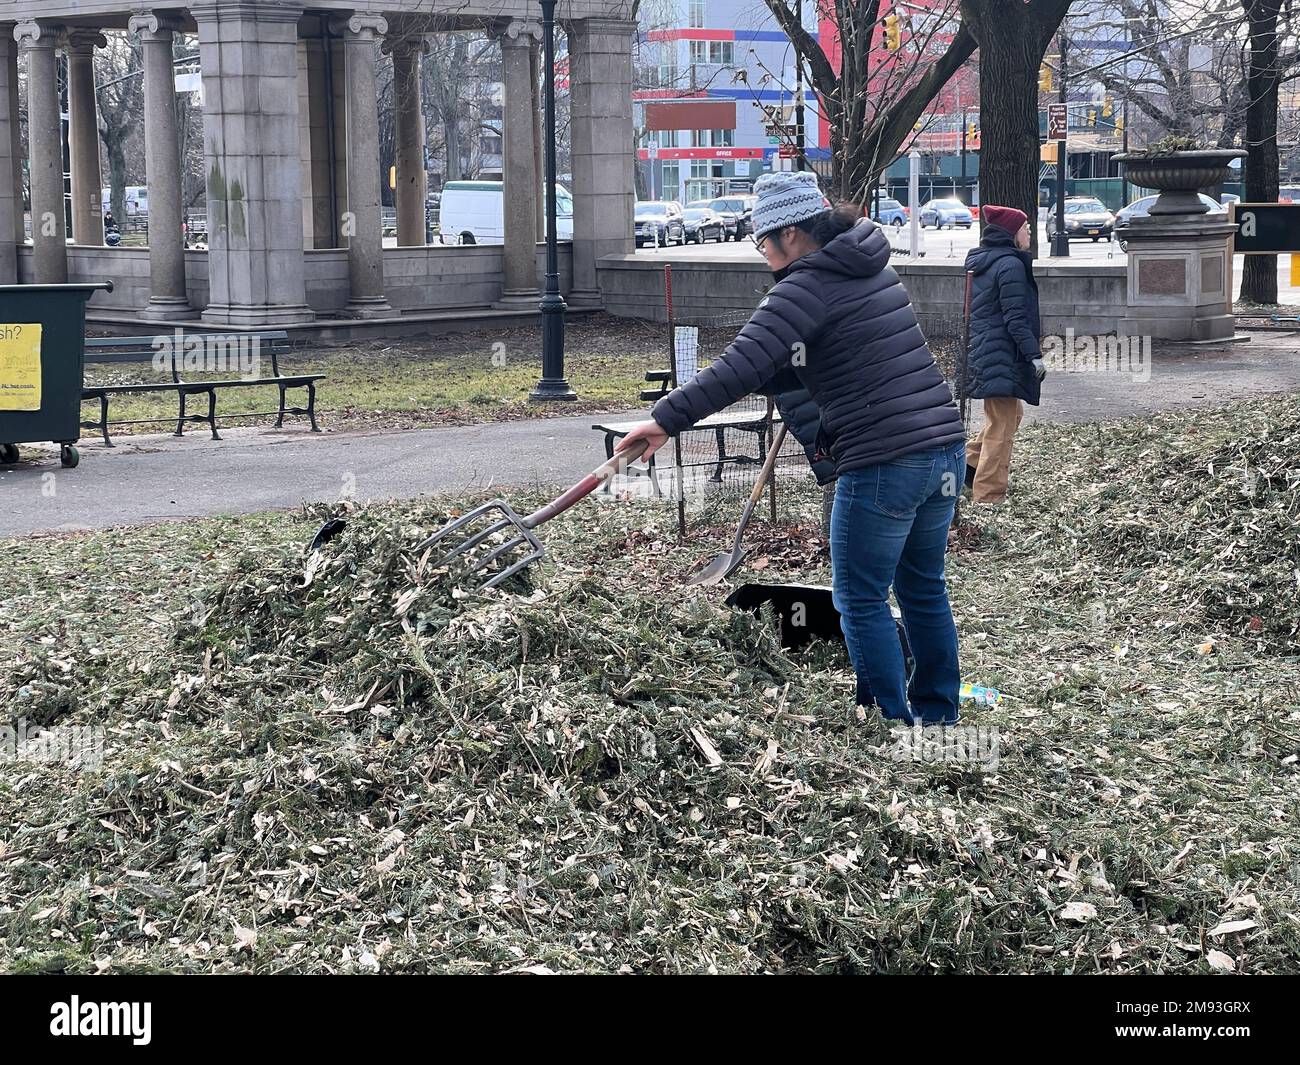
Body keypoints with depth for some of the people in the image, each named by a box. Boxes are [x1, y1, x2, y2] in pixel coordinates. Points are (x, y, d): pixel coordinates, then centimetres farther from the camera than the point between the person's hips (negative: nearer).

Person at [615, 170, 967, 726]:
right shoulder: (871, 268, 16)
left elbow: (741, 367, -20)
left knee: (861, 601, 4)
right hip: (944, 449, 9)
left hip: (883, 464, -9)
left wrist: (665, 419, -16)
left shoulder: (806, 288, -11)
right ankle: (938, 716, 28)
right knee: (924, 588, 19)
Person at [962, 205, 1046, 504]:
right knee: (1001, 428, -4)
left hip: (980, 352, 10)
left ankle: (967, 463, 17)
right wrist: (1034, 355, -18)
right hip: (1003, 358, -10)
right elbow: (1016, 319, -19)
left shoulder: (978, 263, 14)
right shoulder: (1010, 264, -14)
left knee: (1012, 412, 23)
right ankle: (988, 496, -1)